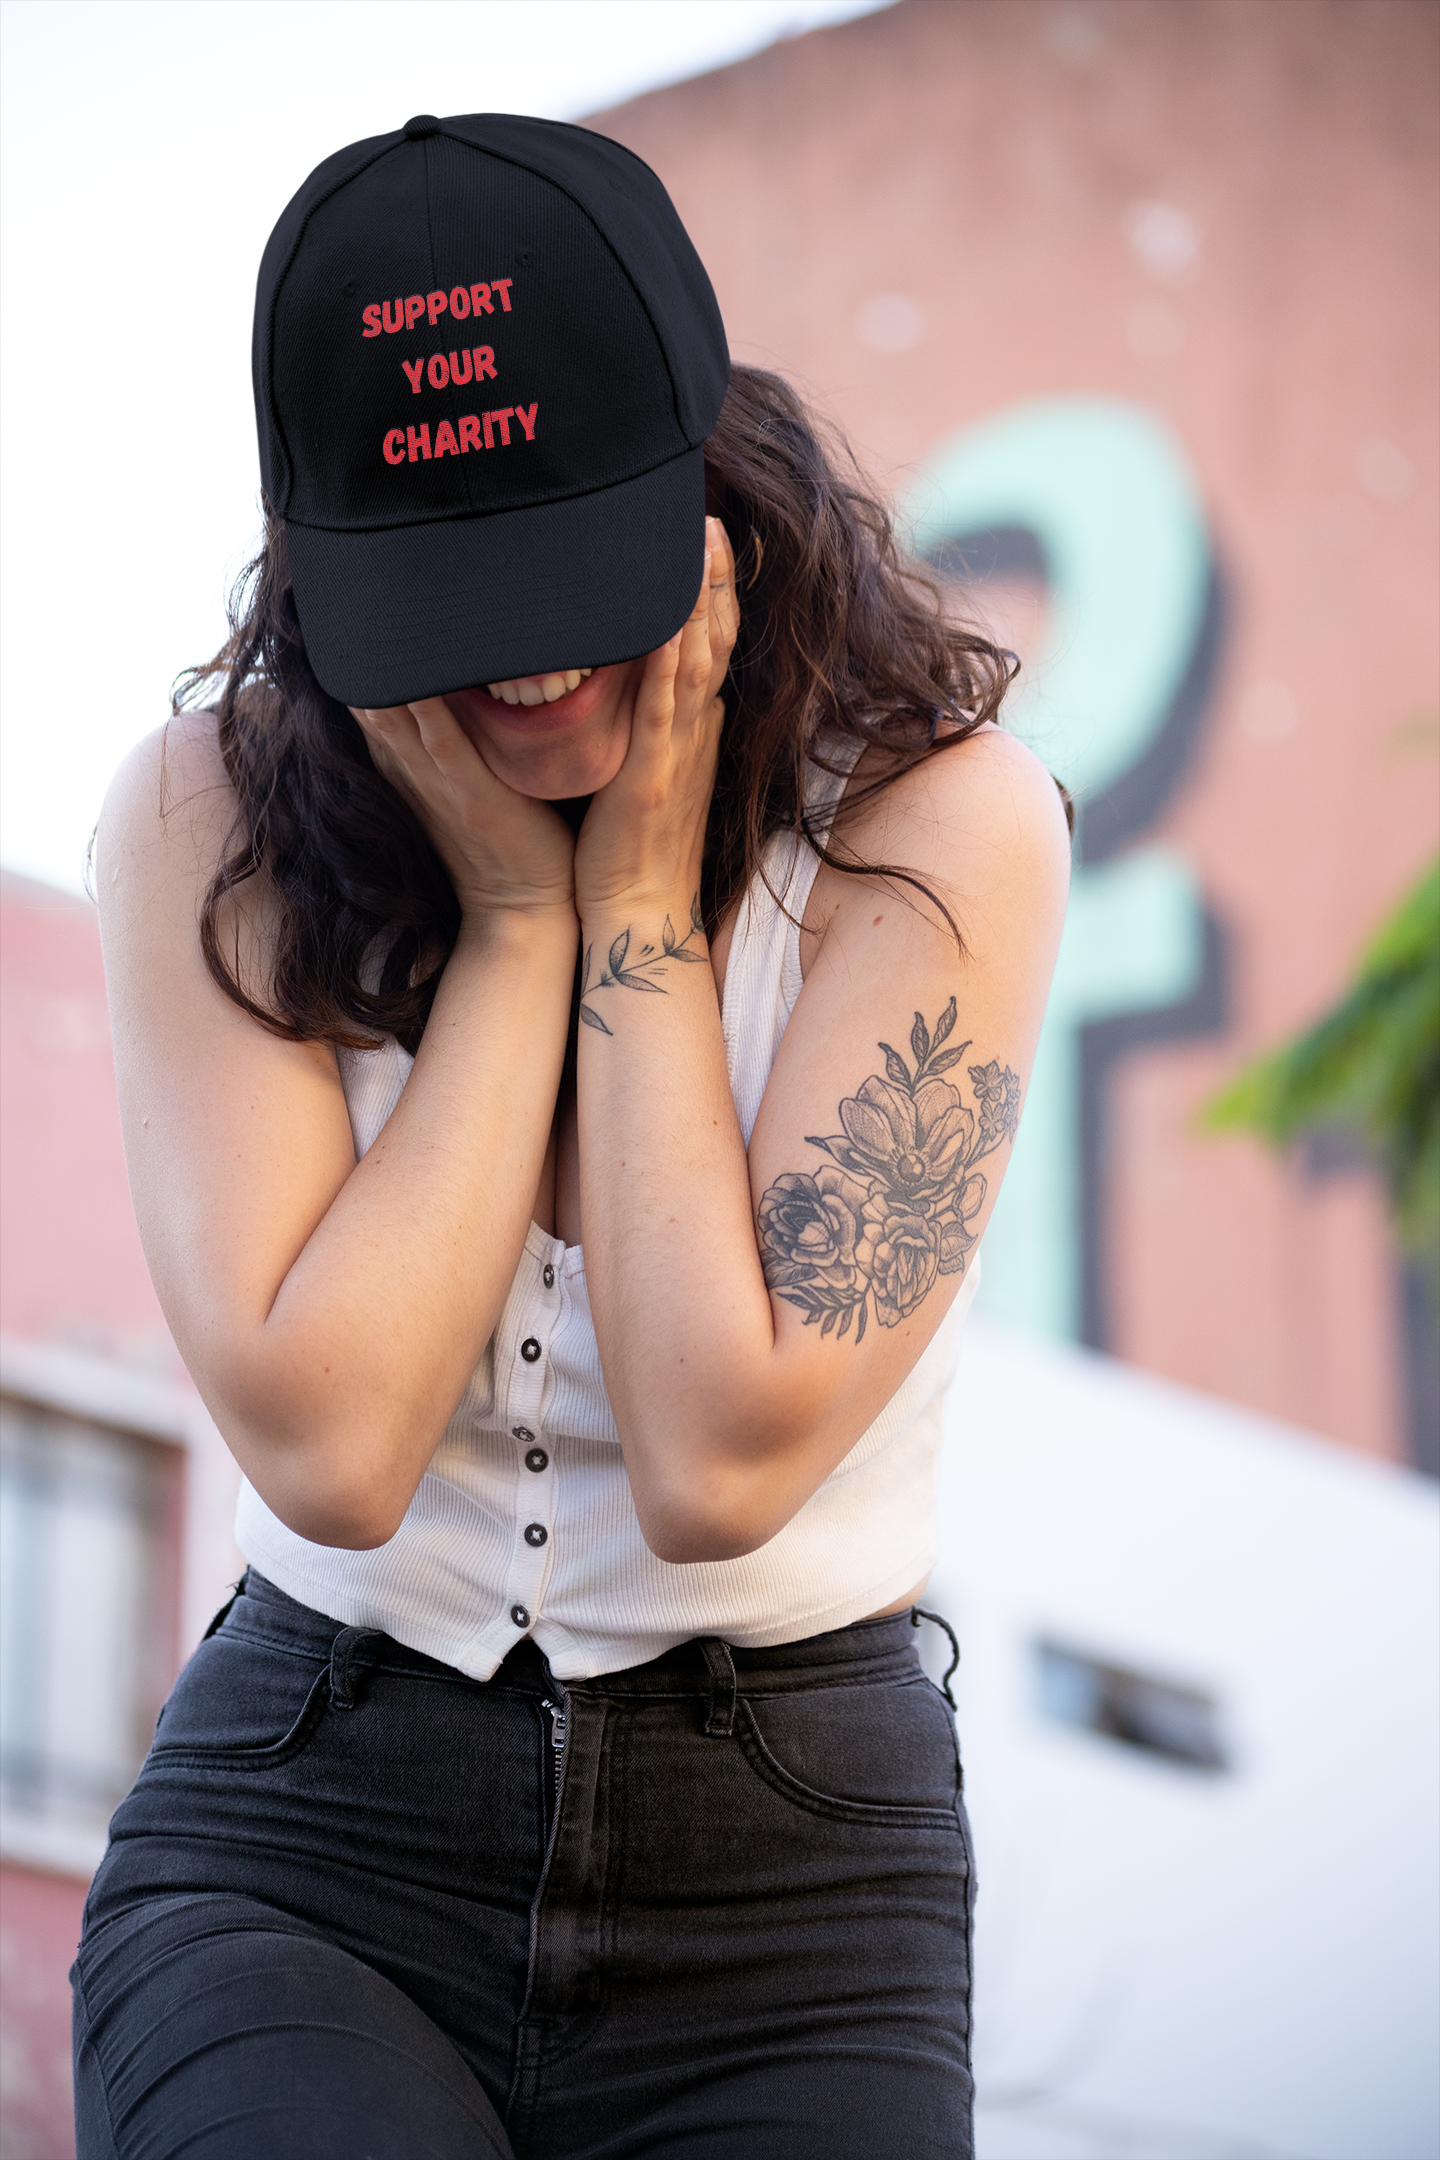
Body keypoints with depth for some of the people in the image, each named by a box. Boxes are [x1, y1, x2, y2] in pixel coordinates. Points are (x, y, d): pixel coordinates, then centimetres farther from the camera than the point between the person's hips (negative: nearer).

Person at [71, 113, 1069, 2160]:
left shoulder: (943, 820, -9)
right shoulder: (205, 817, -4)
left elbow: (719, 1459, -17)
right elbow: (330, 1444, -15)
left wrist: (639, 894, -14)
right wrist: (512, 912, -13)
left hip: (788, 1864, 0)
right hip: (307, 1850, 0)